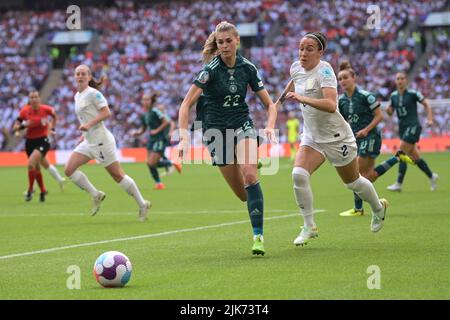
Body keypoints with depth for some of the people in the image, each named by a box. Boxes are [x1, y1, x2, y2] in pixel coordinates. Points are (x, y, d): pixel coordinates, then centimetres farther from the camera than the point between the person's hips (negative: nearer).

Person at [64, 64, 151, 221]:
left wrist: (88, 125, -26)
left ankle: (142, 205, 10)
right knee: (69, 170, -5)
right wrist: (85, 134, 16)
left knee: (117, 175, -2)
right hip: (88, 142, 8)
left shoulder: (93, 93, -11)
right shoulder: (77, 96, 14)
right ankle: (96, 195, 5)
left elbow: (106, 113, -19)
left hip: (101, 141, -8)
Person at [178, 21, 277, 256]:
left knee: (249, 175, -27)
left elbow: (270, 105, 5)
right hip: (215, 130, -1)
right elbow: (185, 106, -15)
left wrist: (270, 126, -14)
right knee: (243, 194, -2)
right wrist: (184, 137, -28)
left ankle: (258, 236, -25)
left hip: (242, 125, 1)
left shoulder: (248, 68, -2)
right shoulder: (211, 69, -12)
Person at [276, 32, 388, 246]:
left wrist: (302, 99, -46)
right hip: (312, 137, 5)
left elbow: (331, 105, -38)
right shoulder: (296, 68, -3)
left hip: (337, 137, -5)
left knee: (353, 183, 14)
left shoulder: (324, 71, -24)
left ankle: (378, 207, 46)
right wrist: (281, 99, 29)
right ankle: (309, 227, -10)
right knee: (299, 174, -21)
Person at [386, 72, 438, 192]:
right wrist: (389, 110, -6)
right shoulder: (394, 96, 8)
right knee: (415, 157, 10)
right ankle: (432, 176, 28)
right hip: (402, 128, 6)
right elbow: (391, 111, 18)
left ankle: (399, 184, -14)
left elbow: (426, 104, 0)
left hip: (413, 126, -6)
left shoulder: (412, 93, -8)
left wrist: (430, 119, -8)